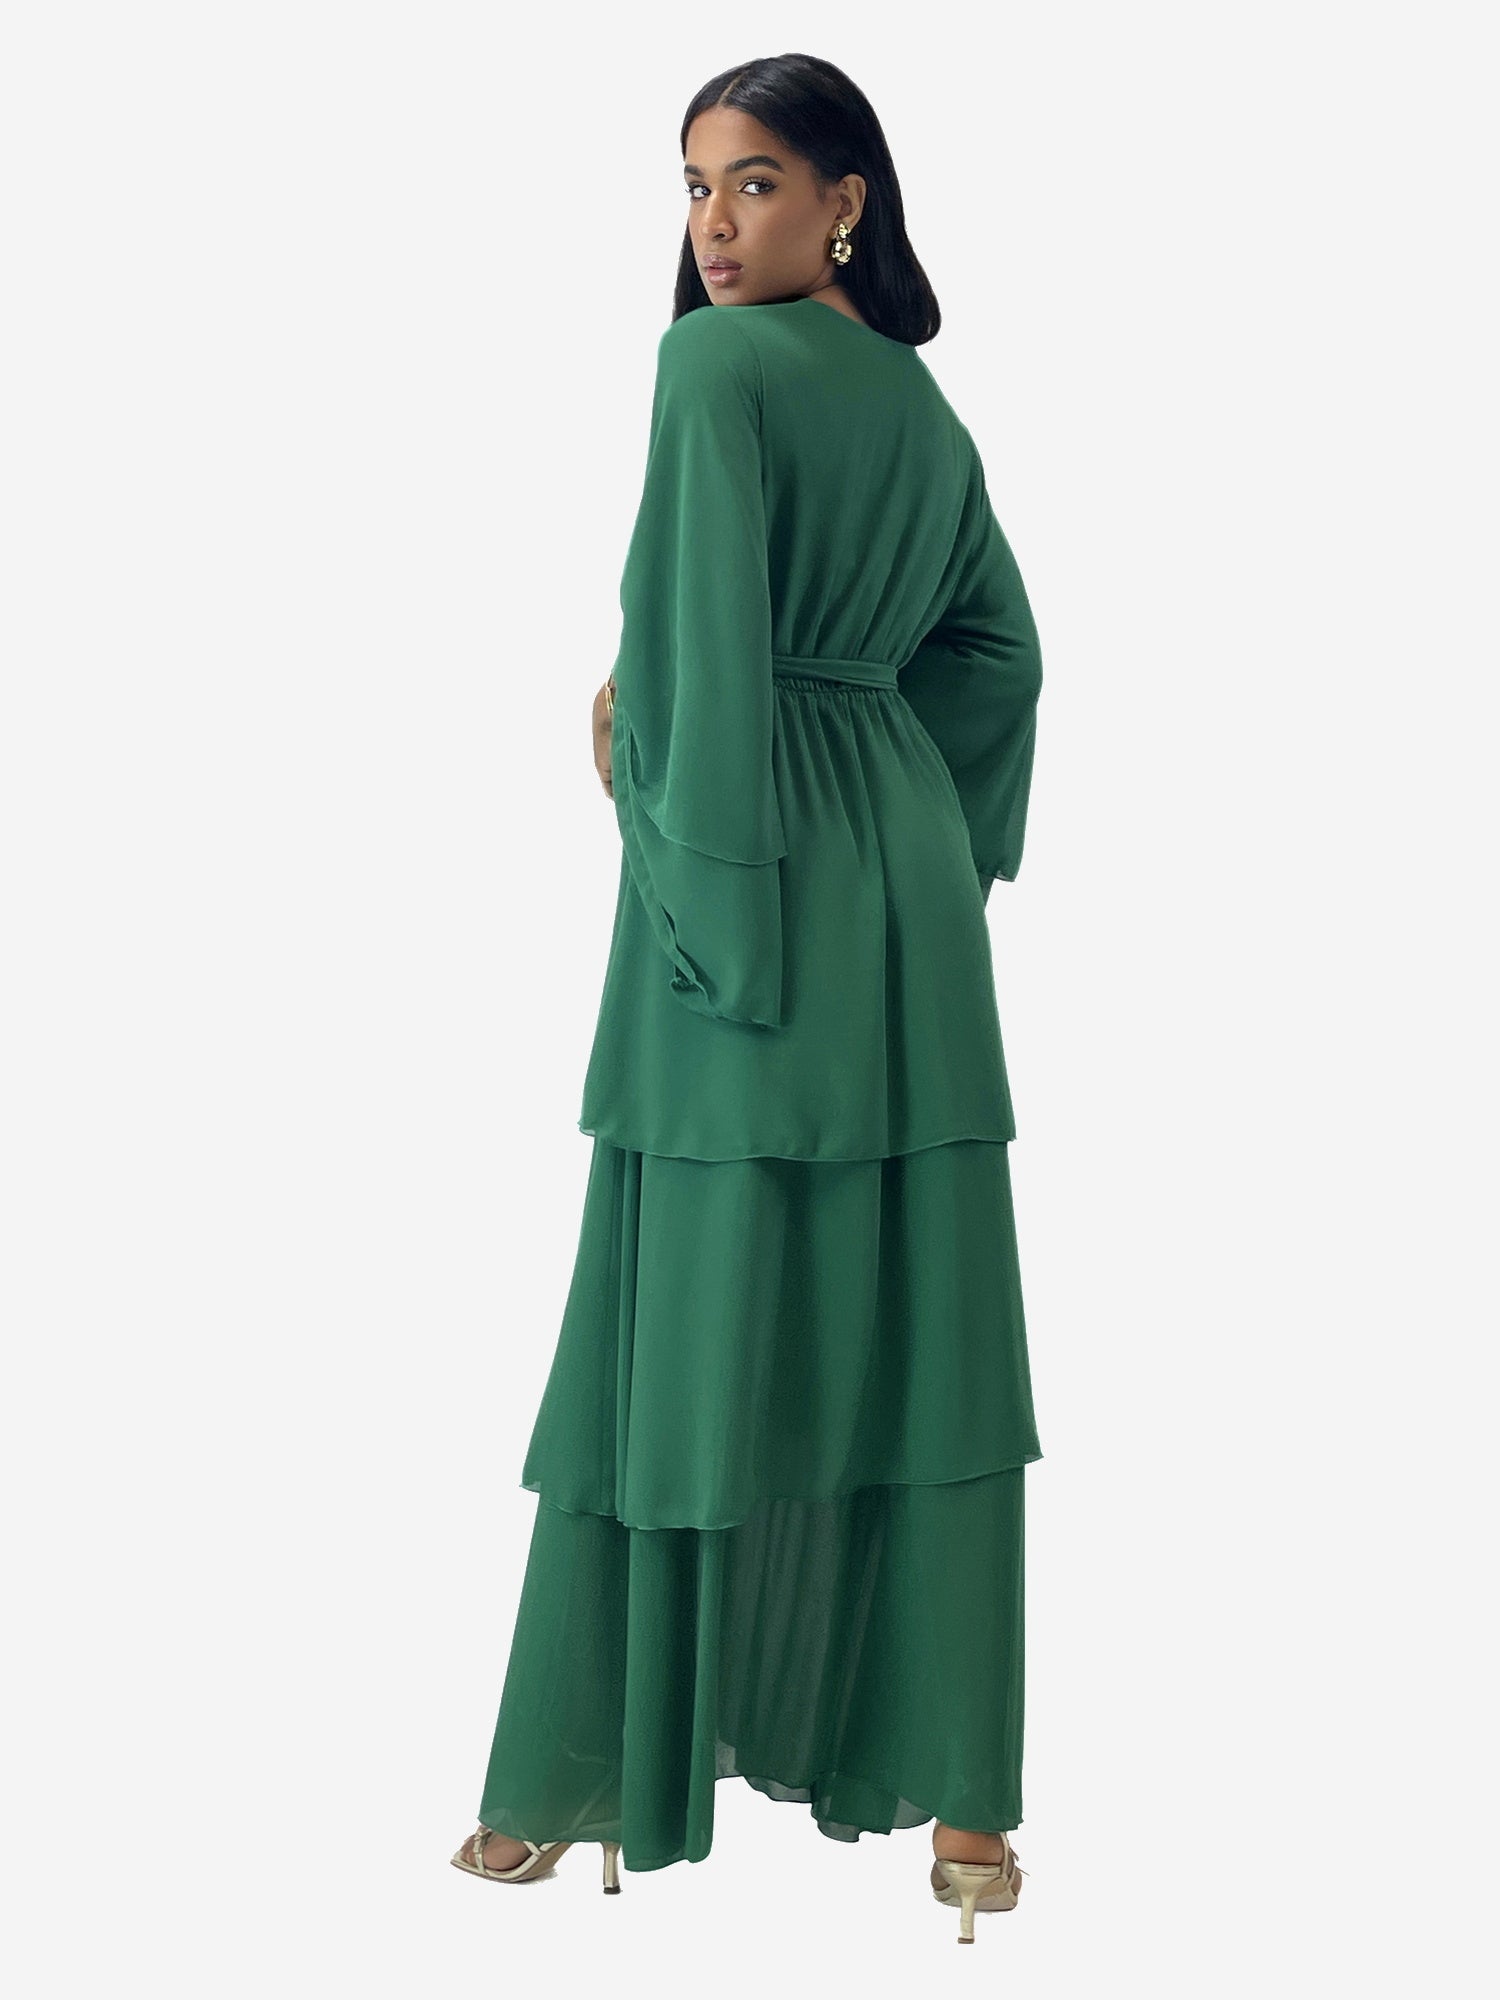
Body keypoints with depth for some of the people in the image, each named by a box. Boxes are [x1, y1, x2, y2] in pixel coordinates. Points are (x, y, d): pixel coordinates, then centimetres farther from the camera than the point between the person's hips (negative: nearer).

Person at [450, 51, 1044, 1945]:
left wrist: (644, 762, 1)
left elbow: (683, 640, -16)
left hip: (743, 867, -7)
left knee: (700, 1326, -1)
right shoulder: (920, 400, 15)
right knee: (911, 1327, 7)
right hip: (909, 881, 7)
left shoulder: (717, 366, -9)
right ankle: (957, 1794, 11)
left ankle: (615, 1774, 10)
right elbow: (998, 649, 19)